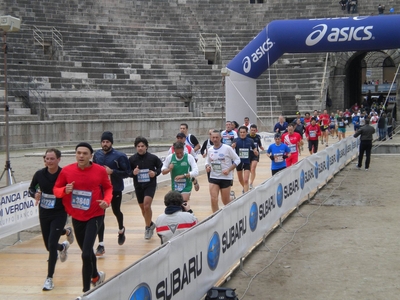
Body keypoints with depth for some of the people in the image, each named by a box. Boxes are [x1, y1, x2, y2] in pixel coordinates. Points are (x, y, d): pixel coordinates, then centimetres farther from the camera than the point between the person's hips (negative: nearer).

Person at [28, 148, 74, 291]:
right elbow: (31, 189, 7)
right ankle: (63, 247, 55)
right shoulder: (39, 174, -7)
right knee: (49, 245, 17)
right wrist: (35, 194, -14)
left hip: (59, 214, -4)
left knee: (52, 244, -13)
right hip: (44, 213, 4)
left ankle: (49, 278, 1)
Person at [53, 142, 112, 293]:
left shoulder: (100, 171, -11)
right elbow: (56, 190, 2)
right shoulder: (66, 170, -7)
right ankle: (96, 276, 51)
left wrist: (107, 200, -15)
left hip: (95, 216, -4)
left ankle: (86, 291, -1)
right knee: (87, 252, 21)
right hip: (76, 217, 4)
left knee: (86, 254, -15)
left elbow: (108, 188, 4)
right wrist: (65, 190, -20)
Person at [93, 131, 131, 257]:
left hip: (115, 189, -2)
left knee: (116, 211, 17)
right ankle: (101, 245, 0)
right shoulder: (97, 154, 0)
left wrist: (112, 172, -23)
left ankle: (121, 230, 51)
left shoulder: (119, 156, -13)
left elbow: (127, 172, -12)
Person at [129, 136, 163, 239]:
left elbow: (161, 167, 8)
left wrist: (155, 172, -10)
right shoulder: (132, 159, -4)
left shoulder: (153, 158, -6)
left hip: (150, 185, -3)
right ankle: (150, 224, 39)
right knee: (142, 208, 14)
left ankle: (148, 227, -1)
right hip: (138, 186, 3)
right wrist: (133, 172, -17)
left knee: (147, 205, -20)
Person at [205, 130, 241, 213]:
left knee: (226, 201, 8)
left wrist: (229, 170, -16)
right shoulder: (210, 150, 3)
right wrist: (207, 167, -5)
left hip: (226, 178, -3)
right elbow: (207, 161, 18)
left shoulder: (227, 148, -10)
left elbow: (237, 160, -6)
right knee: (213, 199, -12)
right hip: (213, 177, 3)